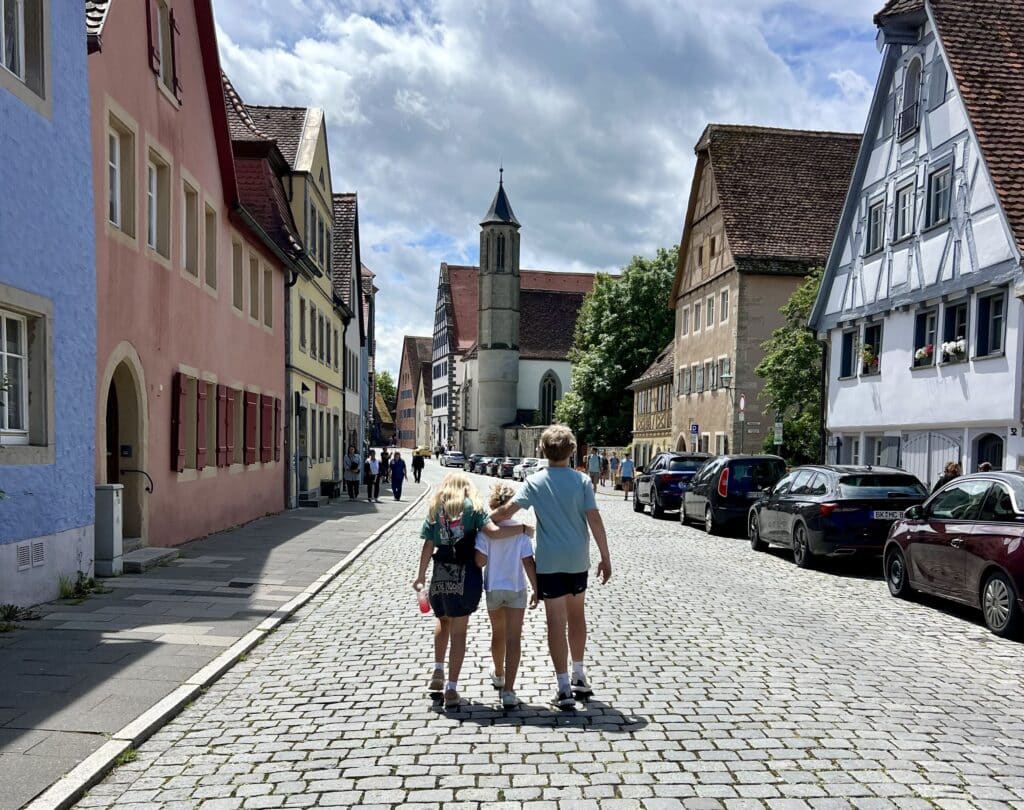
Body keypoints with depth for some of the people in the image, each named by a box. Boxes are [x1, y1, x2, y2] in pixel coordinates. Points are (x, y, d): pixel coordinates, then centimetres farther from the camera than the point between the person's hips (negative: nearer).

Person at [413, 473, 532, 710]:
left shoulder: (435, 508, 11)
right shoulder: (472, 507, 3)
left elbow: (428, 545, 6)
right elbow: (493, 532, -12)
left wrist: (421, 576, 12)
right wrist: (523, 528, -1)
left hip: (440, 575, 3)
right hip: (466, 575, -2)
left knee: (443, 620, 28)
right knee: (458, 632, 4)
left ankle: (438, 670, 21)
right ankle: (451, 688, 4)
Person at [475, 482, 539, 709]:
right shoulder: (520, 530, -10)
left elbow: (480, 560, -20)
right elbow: (528, 562, -11)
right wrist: (536, 588, -4)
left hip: (493, 588, 2)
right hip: (516, 589, -1)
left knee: (497, 634, 22)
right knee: (513, 639, -2)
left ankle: (499, 675, 44)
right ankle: (508, 690, -10)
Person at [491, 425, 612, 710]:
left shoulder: (535, 481, -7)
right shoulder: (582, 480, -4)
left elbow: (507, 510, -15)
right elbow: (595, 520, -8)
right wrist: (605, 557, -1)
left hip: (550, 561, -2)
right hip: (578, 560, 3)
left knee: (556, 622, 1)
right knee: (576, 616, 19)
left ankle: (564, 688, 1)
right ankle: (579, 677, 33)